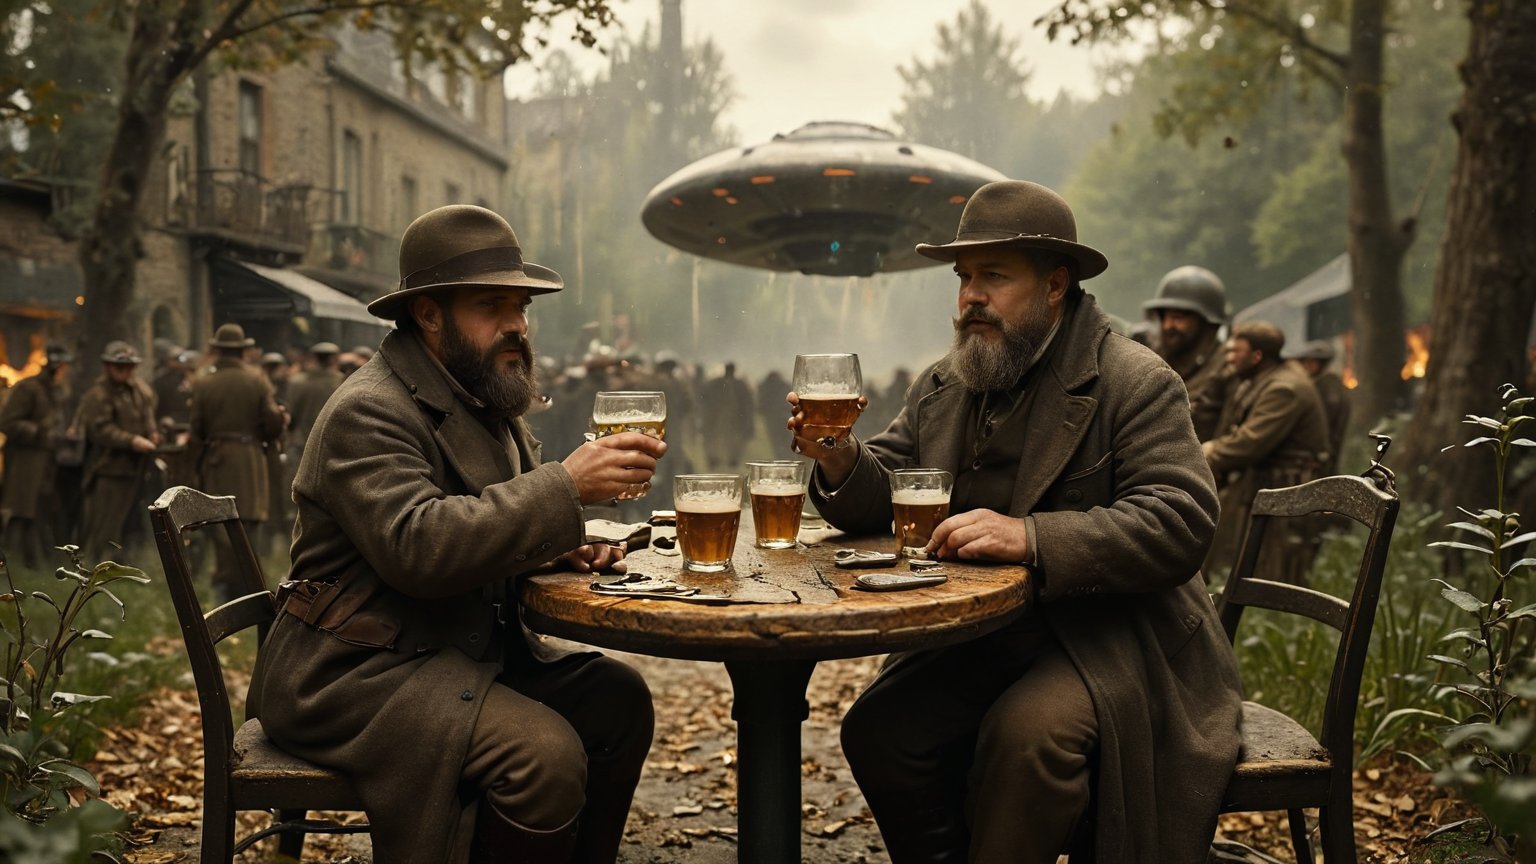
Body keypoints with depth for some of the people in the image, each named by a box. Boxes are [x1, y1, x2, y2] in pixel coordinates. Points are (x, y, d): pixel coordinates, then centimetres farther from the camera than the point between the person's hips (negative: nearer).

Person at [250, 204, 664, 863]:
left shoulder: (487, 400, 13)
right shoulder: (368, 412, -16)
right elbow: (417, 547, -31)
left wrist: (558, 546, 0)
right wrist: (565, 487, -31)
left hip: (462, 649, 9)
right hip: (357, 673, -9)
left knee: (618, 698, -6)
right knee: (545, 754, -27)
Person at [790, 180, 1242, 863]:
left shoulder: (1135, 383, -8)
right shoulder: (940, 387, 11)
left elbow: (1178, 524, -19)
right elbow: (885, 501, 9)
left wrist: (1031, 538, -31)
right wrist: (842, 462, -15)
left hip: (1107, 637, -5)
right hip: (977, 639, 5)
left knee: (1024, 735, -31)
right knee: (875, 729, -17)